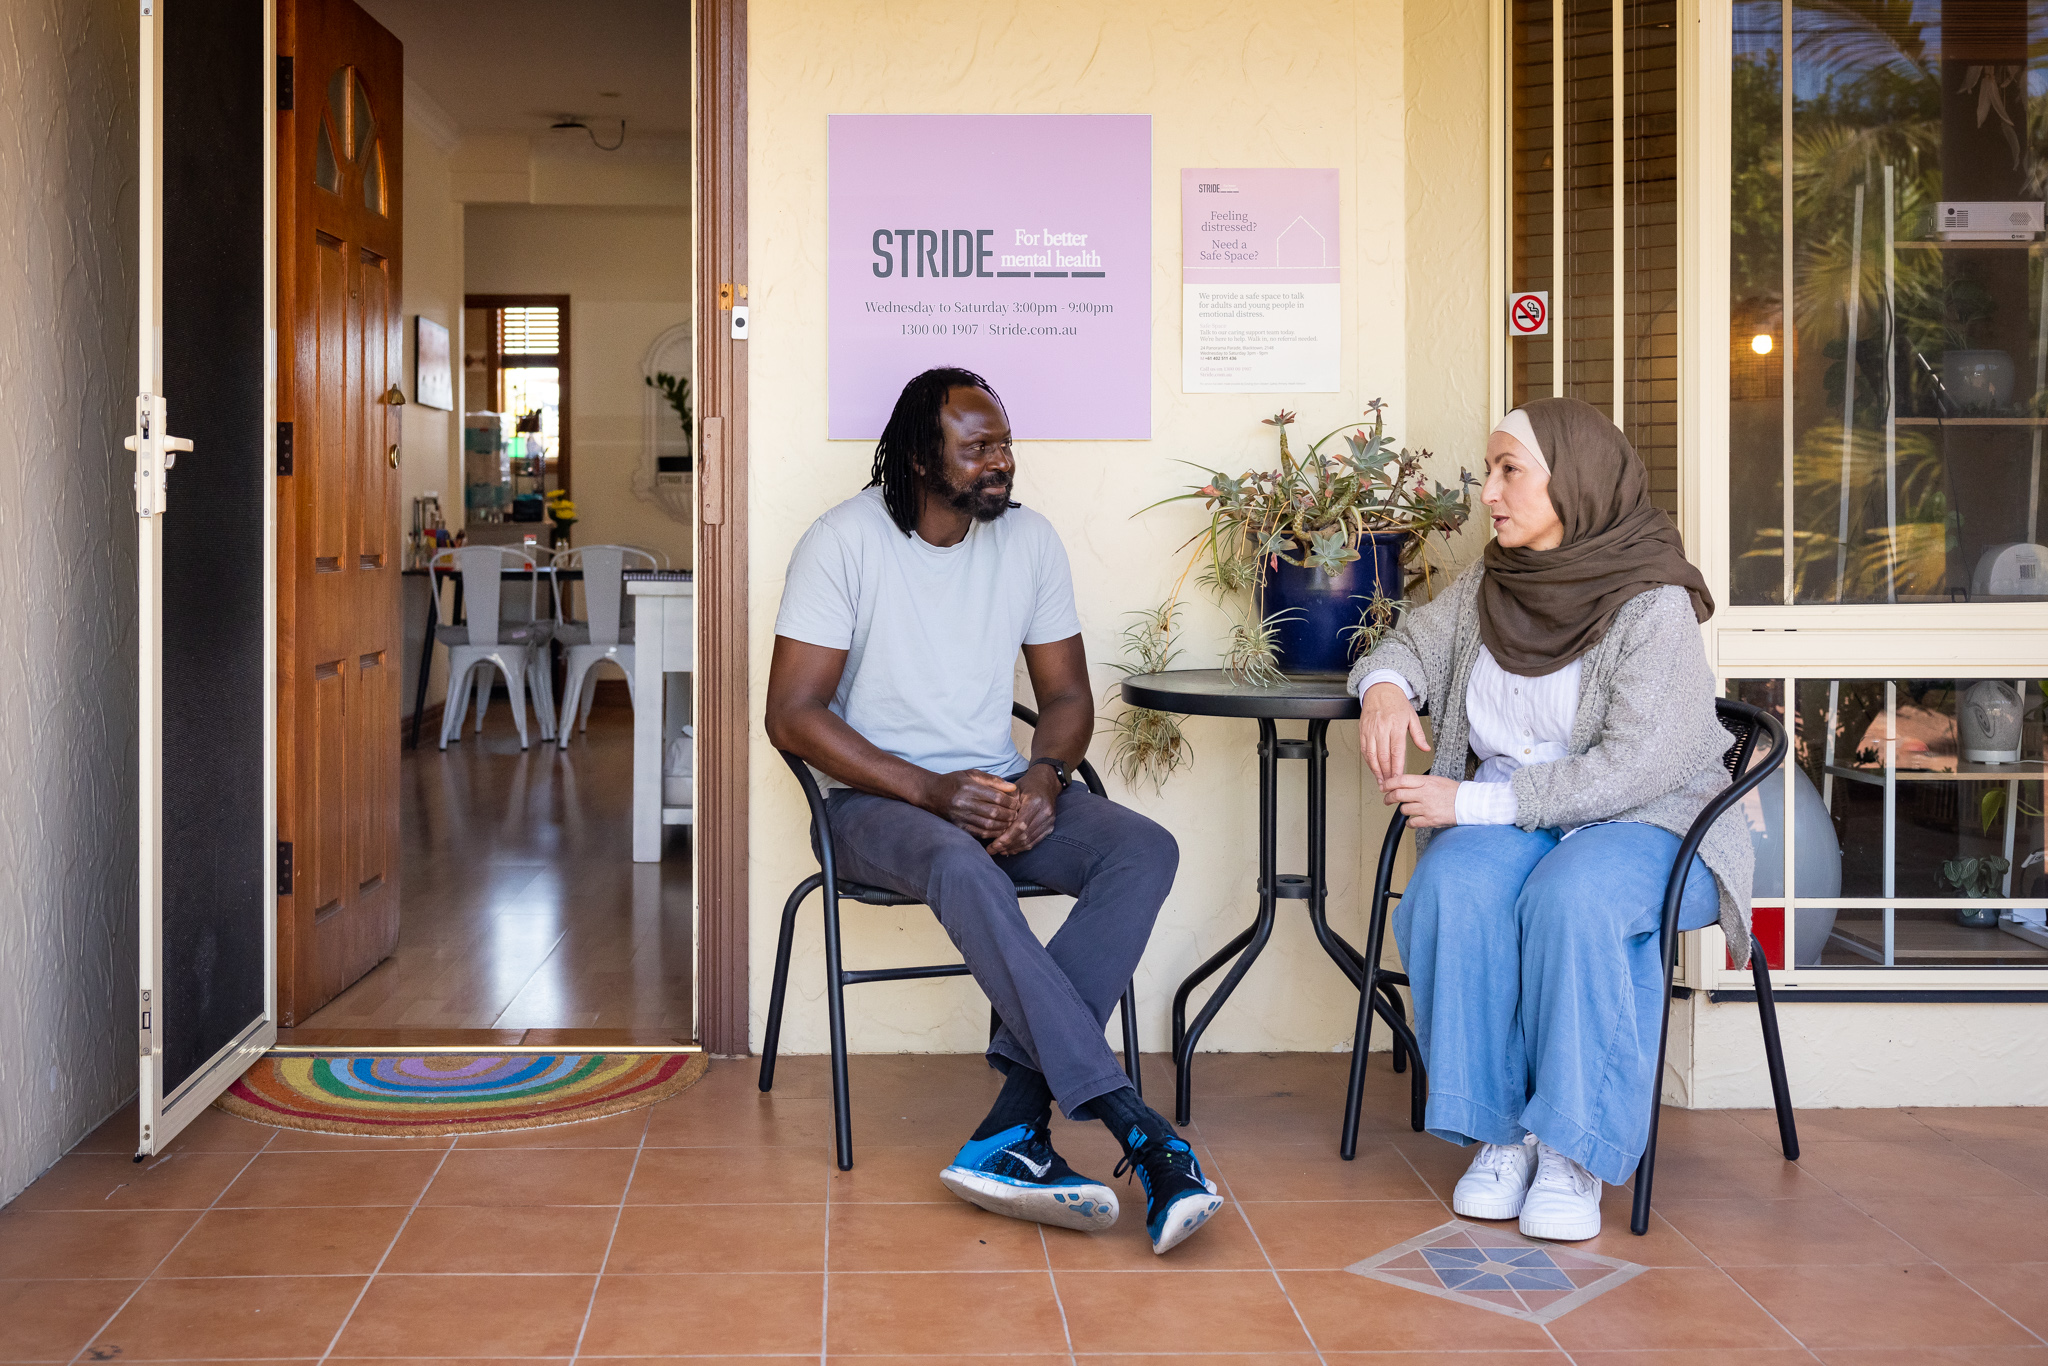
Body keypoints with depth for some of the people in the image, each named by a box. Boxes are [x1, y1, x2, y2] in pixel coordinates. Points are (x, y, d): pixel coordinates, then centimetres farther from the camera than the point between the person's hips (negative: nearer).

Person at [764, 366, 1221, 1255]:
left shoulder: (1031, 540, 6)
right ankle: (1134, 1128, -36)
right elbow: (792, 714, -11)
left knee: (1145, 850, -24)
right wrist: (930, 790, -21)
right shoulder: (845, 541, -8)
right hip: (877, 799, -5)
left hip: (999, 788, 5)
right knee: (965, 869, -39)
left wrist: (1044, 777, -12)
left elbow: (1067, 695, 11)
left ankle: (1012, 1128, -31)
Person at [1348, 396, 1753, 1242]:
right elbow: (1412, 642, 23)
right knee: (1453, 890, -29)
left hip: (1643, 822, -4)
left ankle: (1574, 1153, -23)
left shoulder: (1654, 604, -13)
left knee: (1571, 900, -36)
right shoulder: (1489, 585, 6)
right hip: (1505, 815, 5)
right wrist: (1386, 686, -4)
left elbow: (1634, 767, -20)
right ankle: (1501, 1132, -17)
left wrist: (1474, 801, -22)